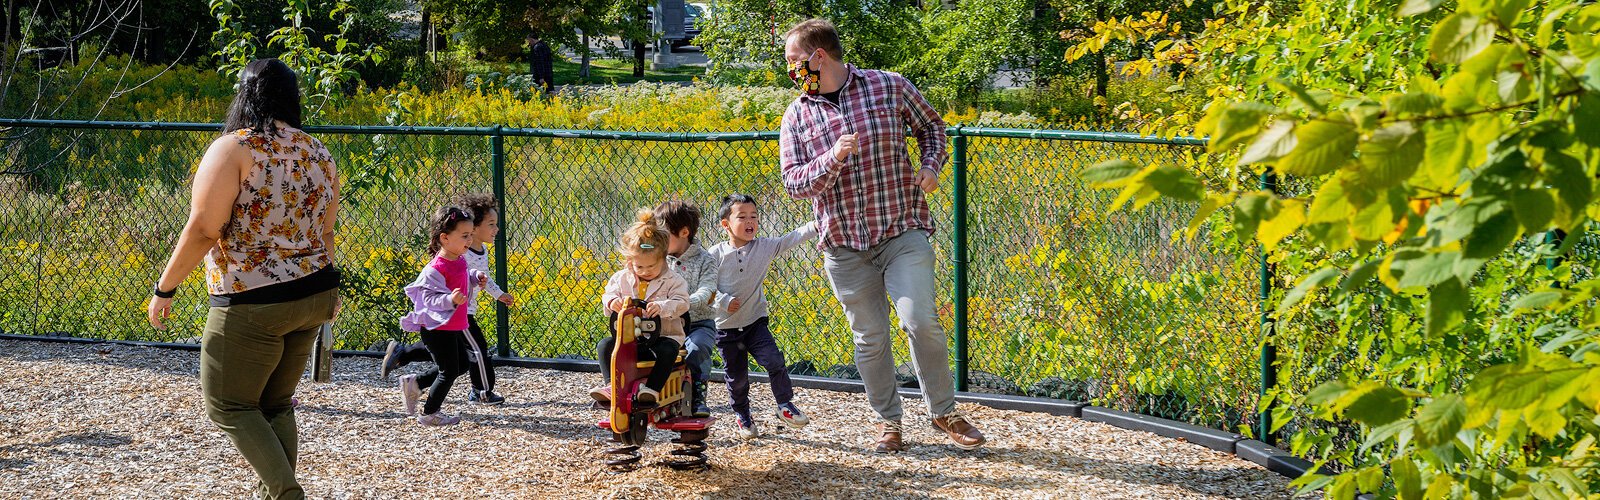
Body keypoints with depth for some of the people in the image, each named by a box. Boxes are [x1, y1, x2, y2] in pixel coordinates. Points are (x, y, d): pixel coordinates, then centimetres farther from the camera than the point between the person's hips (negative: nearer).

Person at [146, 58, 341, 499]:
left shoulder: (234, 149, -12)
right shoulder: (317, 153, 8)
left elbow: (203, 230, -18)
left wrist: (164, 289, -9)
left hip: (253, 305, -7)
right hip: (312, 297, 7)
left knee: (229, 406, 4)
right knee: (275, 404, 17)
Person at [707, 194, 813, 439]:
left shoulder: (765, 247, -3)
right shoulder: (716, 254, -8)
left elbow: (791, 239, -12)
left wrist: (815, 226, -26)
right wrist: (724, 301, -22)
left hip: (755, 321, 1)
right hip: (726, 327, -1)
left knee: (774, 361, -15)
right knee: (737, 376, 9)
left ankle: (785, 405, 4)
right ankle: (742, 416, 32)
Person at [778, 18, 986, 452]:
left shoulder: (890, 87, 0)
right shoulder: (797, 116, 5)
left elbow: (931, 126, 16)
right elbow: (793, 183, 0)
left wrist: (931, 166, -3)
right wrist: (833, 159, -18)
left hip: (902, 232, -2)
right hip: (844, 244, 2)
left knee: (920, 319, -14)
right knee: (869, 337, 5)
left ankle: (944, 411, 4)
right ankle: (887, 420, 21)